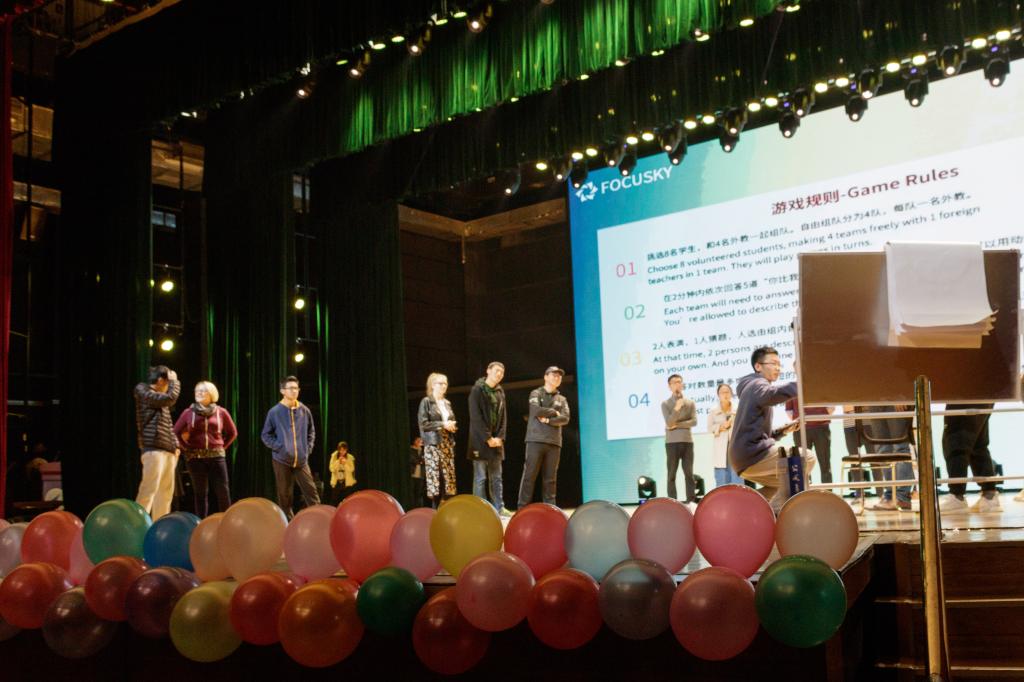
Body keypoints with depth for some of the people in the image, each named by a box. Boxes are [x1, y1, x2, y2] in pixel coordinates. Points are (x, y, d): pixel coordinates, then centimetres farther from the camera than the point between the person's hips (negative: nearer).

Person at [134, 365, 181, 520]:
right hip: (153, 448, -9)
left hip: (167, 449, 9)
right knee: (149, 489, -16)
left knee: (166, 491, 9)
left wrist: (175, 445, 13)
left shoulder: (160, 399, 24)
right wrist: (174, 380, 1)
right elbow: (171, 398, -14)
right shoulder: (143, 392, -2)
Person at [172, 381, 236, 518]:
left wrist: (222, 446, 7)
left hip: (216, 456, 0)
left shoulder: (221, 412, 4)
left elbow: (232, 432, 14)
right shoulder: (188, 413, 3)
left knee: (223, 491, -3)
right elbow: (176, 432, 11)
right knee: (200, 493, 5)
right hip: (195, 457, 0)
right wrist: (186, 447, 5)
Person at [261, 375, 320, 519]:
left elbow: (311, 432, 16)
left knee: (311, 491, -4)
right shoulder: (274, 412, -5)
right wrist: (278, 447, -8)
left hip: (301, 460, 2)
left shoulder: (304, 411, 2)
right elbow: (266, 435, 2)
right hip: (282, 460, -2)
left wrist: (308, 448, 4)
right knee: (284, 495, 6)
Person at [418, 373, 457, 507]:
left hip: (448, 443, 6)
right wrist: (442, 424, -14)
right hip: (433, 444, -6)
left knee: (448, 476, 1)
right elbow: (423, 424, -8)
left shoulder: (447, 403, 19)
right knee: (435, 476, -10)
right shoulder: (426, 402, -1)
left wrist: (452, 426, 1)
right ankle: (436, 508, -6)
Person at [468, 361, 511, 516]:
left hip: (496, 440, 6)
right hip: (480, 440, -6)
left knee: (496, 477, 9)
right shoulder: (477, 390, -6)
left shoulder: (500, 392, 13)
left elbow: (503, 416, 11)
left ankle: (499, 508, 12)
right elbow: (475, 417, -12)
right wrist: (488, 438, -15)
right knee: (480, 477, -5)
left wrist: (500, 437, -3)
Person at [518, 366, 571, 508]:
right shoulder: (536, 393, 8)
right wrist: (554, 412, 1)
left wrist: (548, 420, -7)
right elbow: (537, 411, -10)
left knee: (550, 478, 3)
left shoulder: (562, 399, 19)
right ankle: (523, 507, -6)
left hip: (554, 442, 4)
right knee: (529, 475, -6)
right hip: (536, 440, -4)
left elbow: (565, 419, 3)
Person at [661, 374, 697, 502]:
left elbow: (694, 421, -4)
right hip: (672, 442, -2)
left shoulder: (690, 403, 9)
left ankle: (691, 502, 4)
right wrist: (676, 409, -23)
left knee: (689, 474, 3)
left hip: (687, 441, 2)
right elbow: (669, 423, -10)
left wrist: (677, 425, -10)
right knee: (671, 475, -1)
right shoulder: (665, 404, 3)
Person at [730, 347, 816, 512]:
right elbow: (774, 393, -32)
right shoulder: (757, 385, -5)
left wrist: (782, 431, 11)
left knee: (786, 481, 26)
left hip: (746, 456, 10)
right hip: (750, 455, -10)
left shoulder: (754, 388, 26)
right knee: (805, 459, -15)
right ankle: (777, 511, -14)